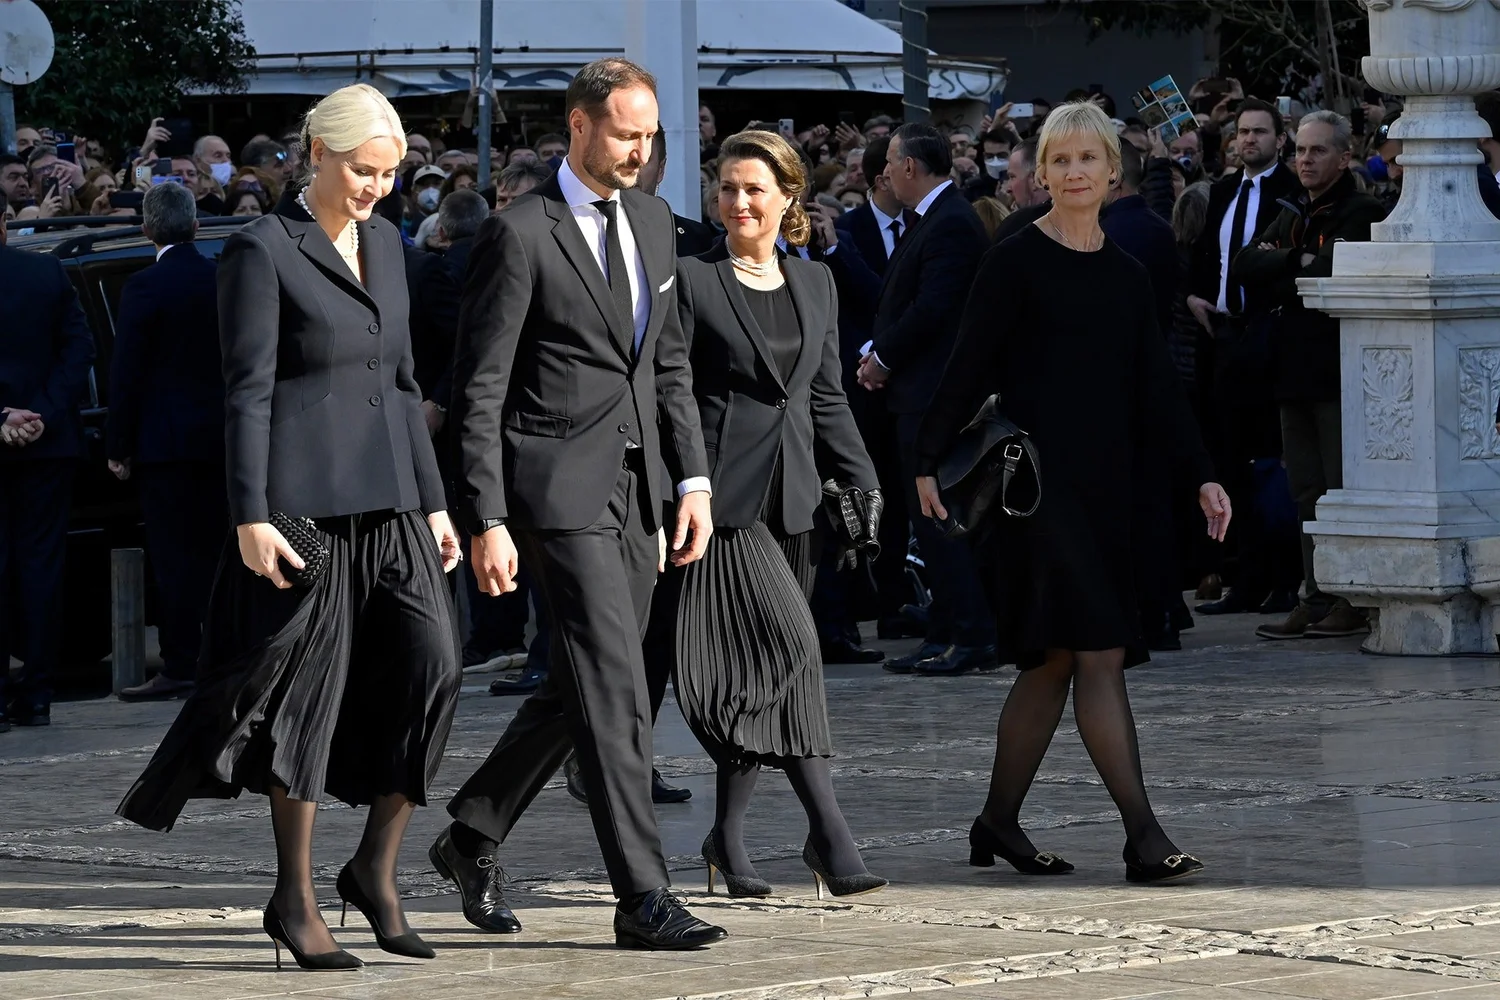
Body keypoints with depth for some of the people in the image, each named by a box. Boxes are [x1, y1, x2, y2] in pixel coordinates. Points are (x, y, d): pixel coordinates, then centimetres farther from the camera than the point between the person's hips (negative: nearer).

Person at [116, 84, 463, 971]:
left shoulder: (385, 242, 15)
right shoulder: (262, 251, -6)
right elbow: (248, 393, -10)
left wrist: (435, 501, 16)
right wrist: (251, 518, -15)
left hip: (387, 498, 6)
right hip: (305, 498, -6)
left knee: (433, 667, -6)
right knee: (310, 688, -3)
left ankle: (377, 866, 8)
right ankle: (295, 901, 7)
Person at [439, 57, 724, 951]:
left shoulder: (652, 221, 13)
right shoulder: (520, 235, -9)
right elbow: (479, 391, -10)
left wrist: (694, 478, 10)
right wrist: (487, 522, -14)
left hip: (636, 490, 8)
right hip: (560, 489, -7)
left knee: (581, 689, 12)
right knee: (615, 689, -11)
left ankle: (473, 837, 29)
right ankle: (642, 896, -9)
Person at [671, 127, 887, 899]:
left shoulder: (814, 284, 15)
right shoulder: (691, 280, -2)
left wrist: (861, 481, 9)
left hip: (792, 497, 6)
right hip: (726, 494, -6)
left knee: (759, 666, 6)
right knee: (788, 643, -16)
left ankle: (727, 838, 16)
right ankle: (828, 834, -17)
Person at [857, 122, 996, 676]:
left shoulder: (950, 224, -15)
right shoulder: (936, 219, 18)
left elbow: (933, 308, -23)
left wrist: (883, 356, -12)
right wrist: (877, 352, 5)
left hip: (935, 394, -11)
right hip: (921, 390, 11)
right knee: (933, 515, 12)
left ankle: (972, 638, -10)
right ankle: (947, 635, 15)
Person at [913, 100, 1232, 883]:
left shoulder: (1126, 275, 13)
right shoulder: (1015, 263, -4)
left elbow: (1156, 386, 13)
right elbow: (970, 368, -6)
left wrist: (1202, 474, 5)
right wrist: (929, 461, -13)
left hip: (1103, 487, 6)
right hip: (1037, 479, -6)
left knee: (1053, 661, 9)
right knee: (1097, 652, -12)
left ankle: (999, 822, 19)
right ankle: (1142, 835, -16)